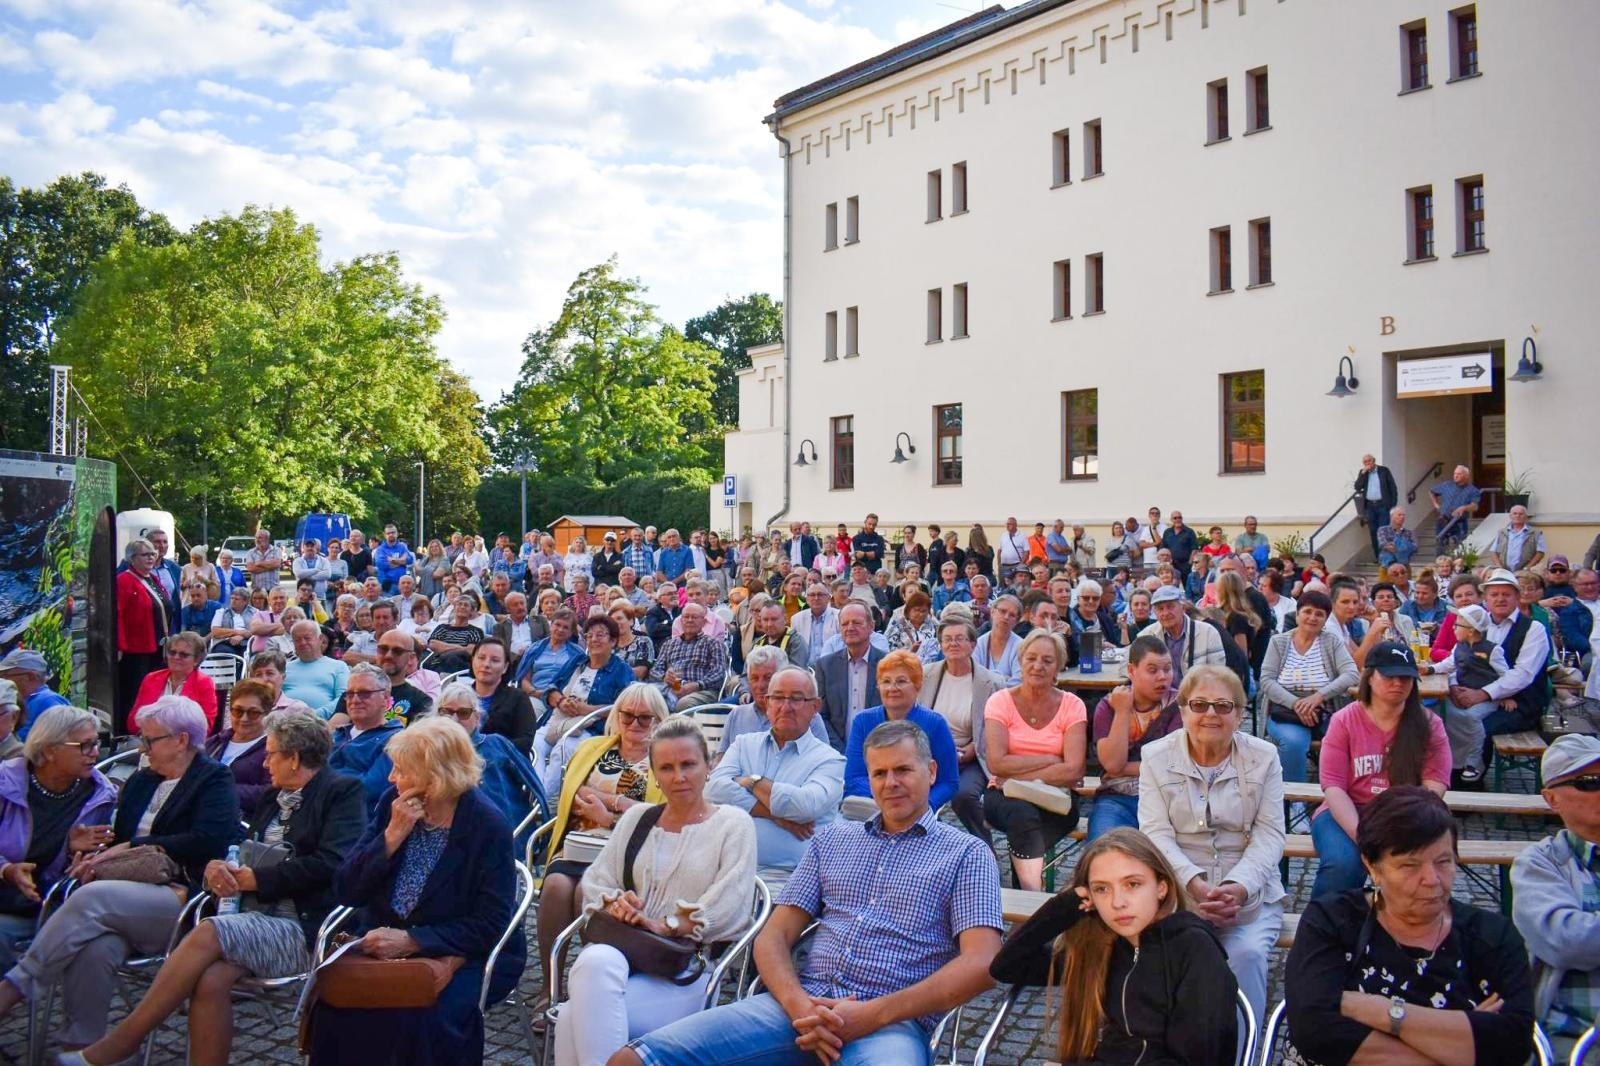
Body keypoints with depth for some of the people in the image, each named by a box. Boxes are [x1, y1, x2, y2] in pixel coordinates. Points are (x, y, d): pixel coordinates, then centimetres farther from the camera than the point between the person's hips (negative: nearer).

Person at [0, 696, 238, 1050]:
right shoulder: (139, 782, 26)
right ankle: (80, 1047, -23)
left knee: (91, 897, -30)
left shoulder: (215, 780, 4)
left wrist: (132, 848, -11)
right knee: (94, 947, -29)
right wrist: (99, 855, -2)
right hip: (126, 902, 5)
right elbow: (119, 840, 23)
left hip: (182, 899, -5)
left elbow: (207, 841, -11)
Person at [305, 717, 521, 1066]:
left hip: (464, 956, -4)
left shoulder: (488, 827, -15)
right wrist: (392, 836, -17)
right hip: (387, 945, 4)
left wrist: (410, 941, -23)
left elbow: (489, 927, -15)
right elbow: (345, 891, -4)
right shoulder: (393, 803, -1)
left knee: (421, 1012, -31)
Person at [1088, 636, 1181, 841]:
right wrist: (1122, 711, -9)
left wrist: (1124, 769, -5)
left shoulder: (1177, 704, 3)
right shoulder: (1109, 705, 6)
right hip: (1117, 798, 1)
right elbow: (1112, 763, -8)